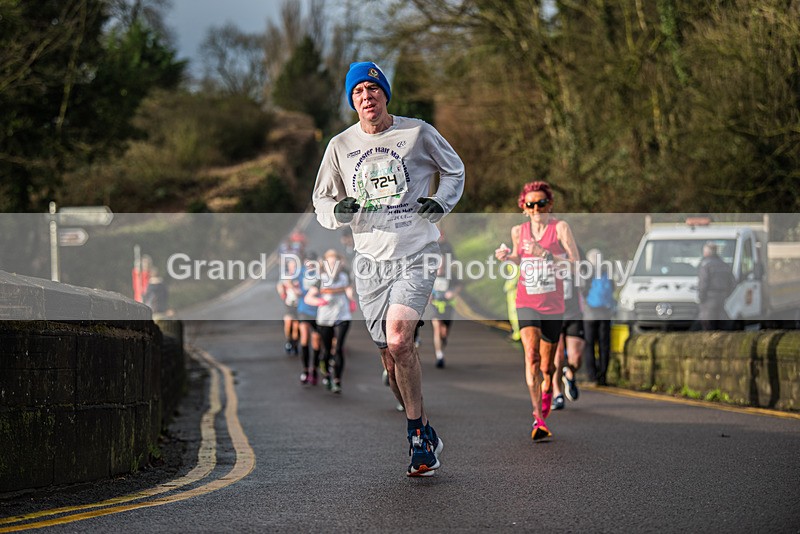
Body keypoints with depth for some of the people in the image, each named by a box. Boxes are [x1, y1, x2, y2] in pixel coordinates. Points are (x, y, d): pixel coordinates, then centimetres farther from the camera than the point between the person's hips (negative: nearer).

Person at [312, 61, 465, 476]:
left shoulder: (417, 133, 2)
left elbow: (454, 170, 17)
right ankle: (426, 437, 18)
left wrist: (441, 201, -2)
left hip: (416, 254, -3)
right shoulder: (340, 146, 8)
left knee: (398, 341, -21)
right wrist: (338, 210, -7)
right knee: (391, 357, 3)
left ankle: (417, 430, -6)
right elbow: (321, 201, 16)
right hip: (370, 259, 3)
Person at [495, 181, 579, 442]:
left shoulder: (560, 227, -4)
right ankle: (538, 419, -28)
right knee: (531, 356, -21)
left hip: (553, 305, 0)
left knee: (547, 365, 10)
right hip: (526, 304, 0)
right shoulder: (518, 231, 6)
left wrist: (546, 254, -22)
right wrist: (507, 256, 2)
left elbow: (575, 262, -11)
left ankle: (545, 406, 38)